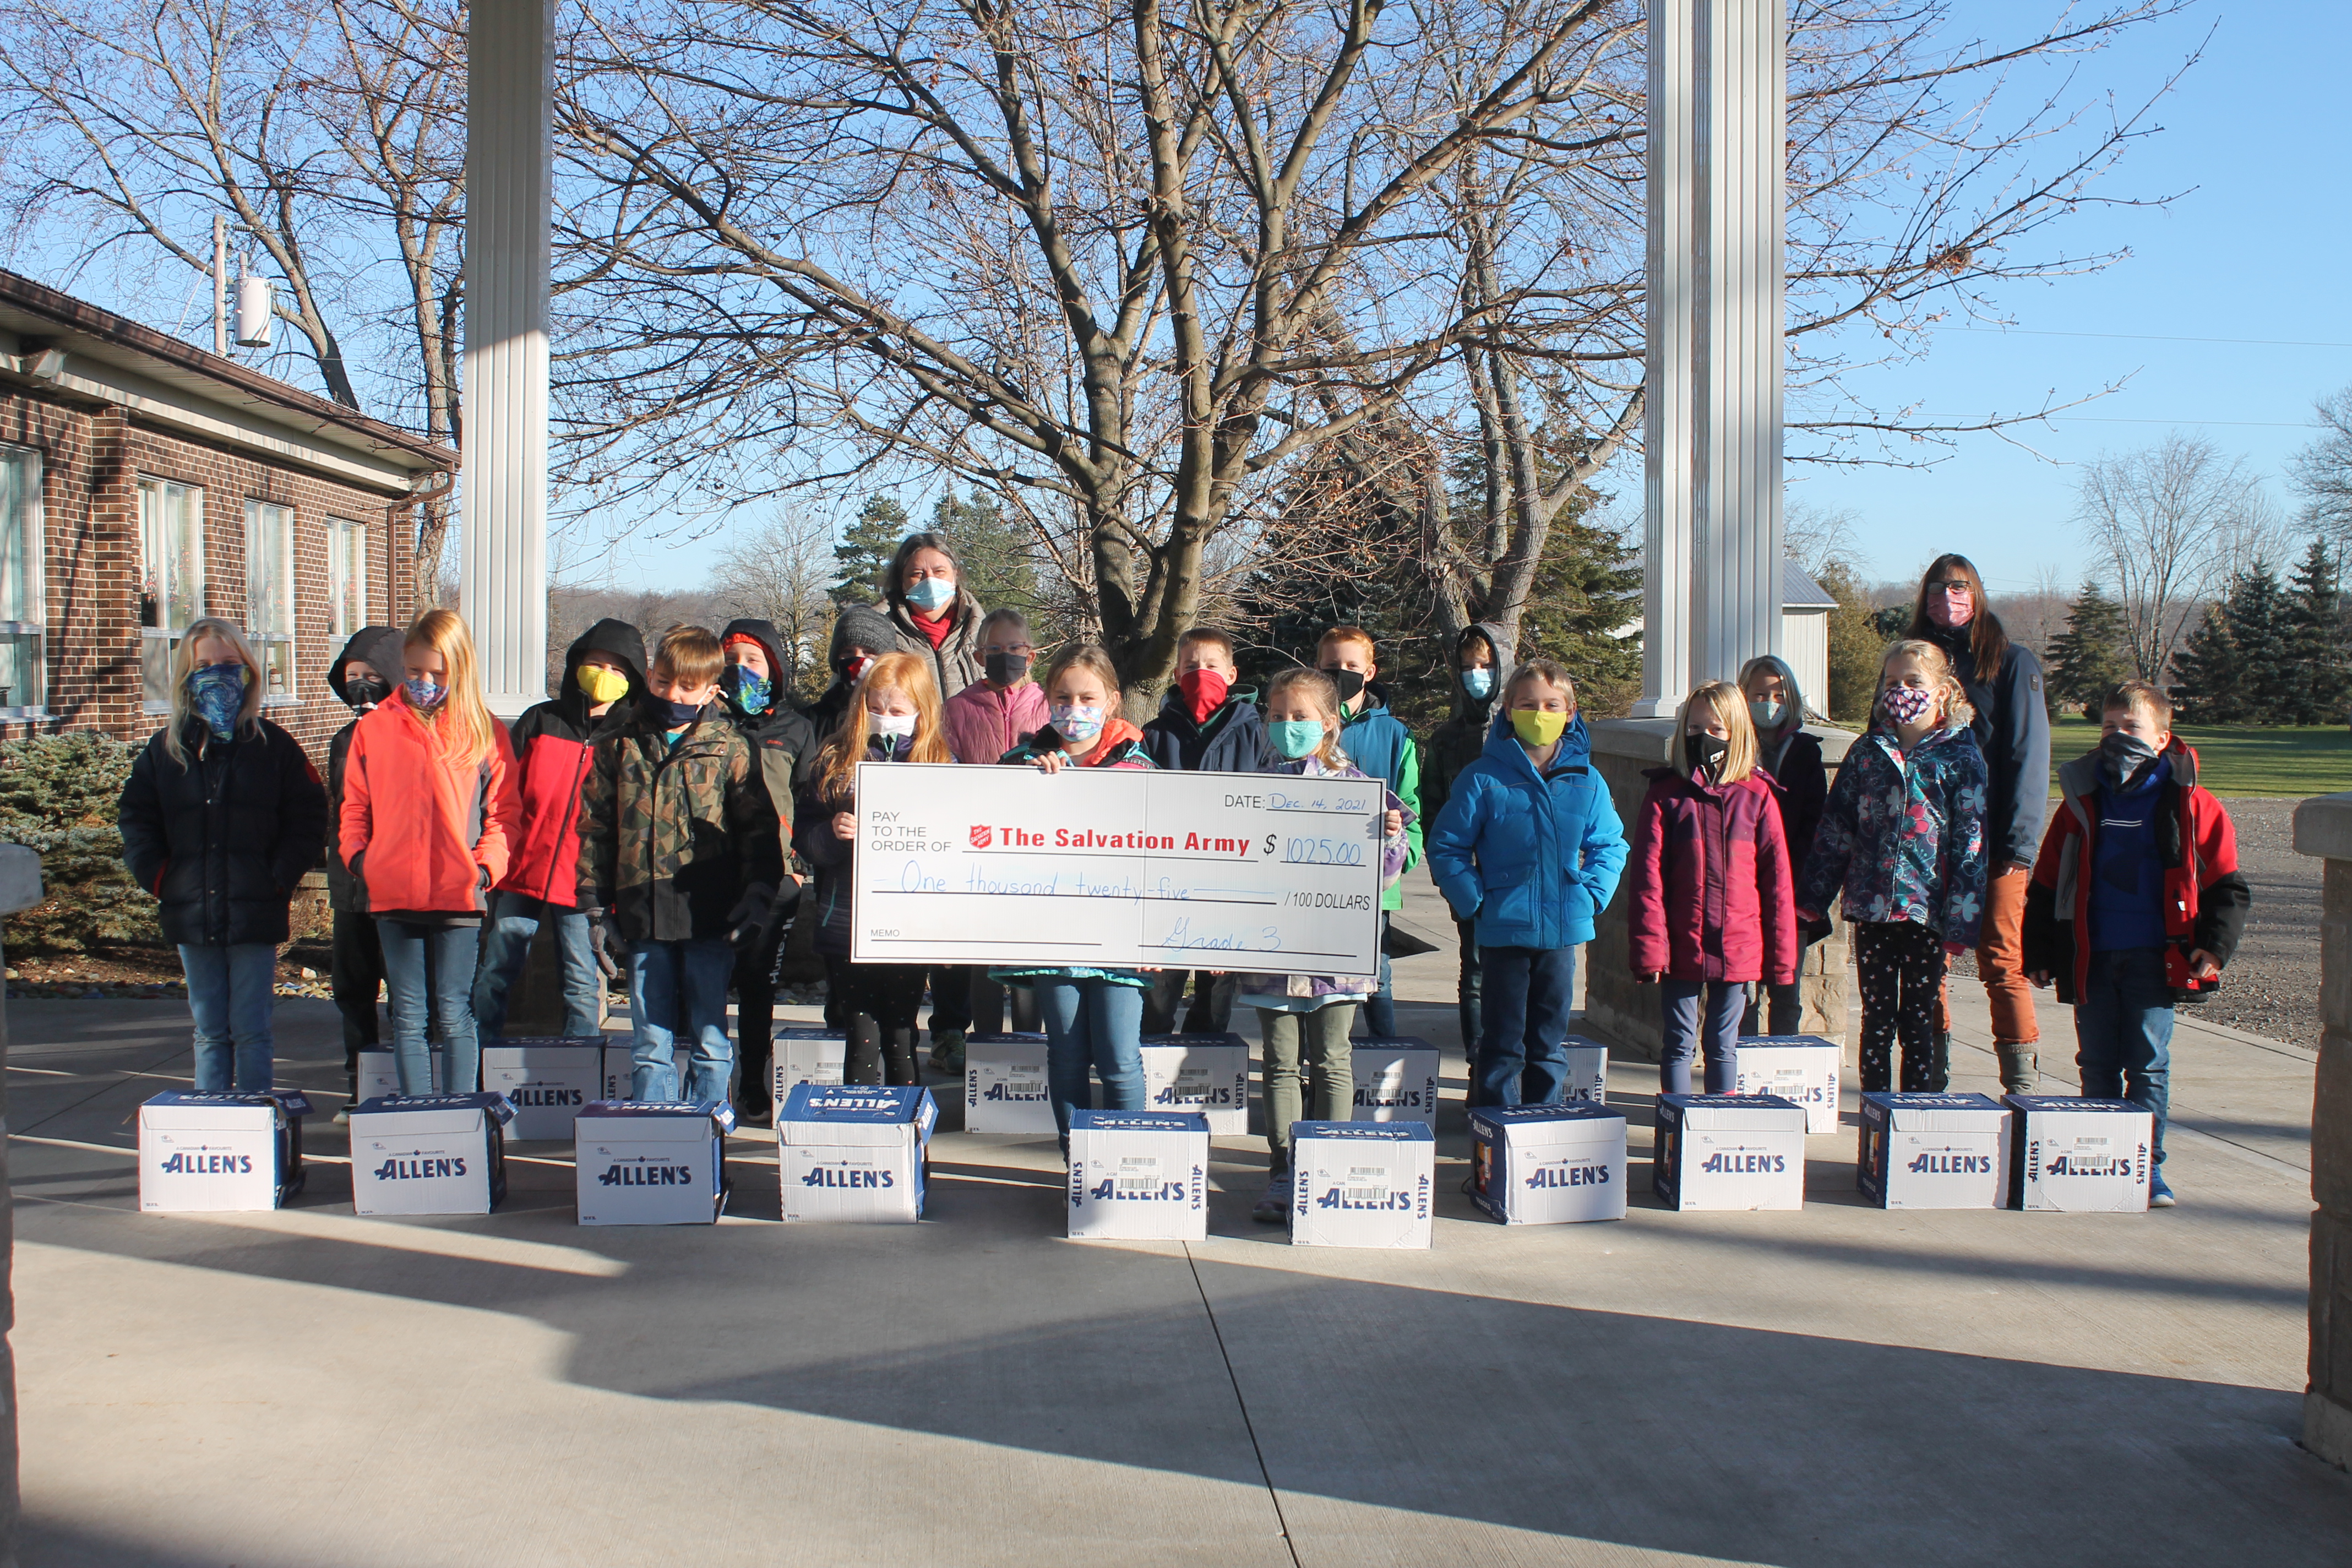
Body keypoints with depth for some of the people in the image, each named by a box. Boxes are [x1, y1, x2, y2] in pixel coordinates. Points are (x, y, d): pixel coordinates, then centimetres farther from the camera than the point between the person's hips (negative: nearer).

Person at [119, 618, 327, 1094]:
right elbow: (135, 818, 12)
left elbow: (308, 817, 2)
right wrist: (158, 876, -2)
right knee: (210, 1034, 10)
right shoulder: (165, 748, 9)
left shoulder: (274, 746, 3)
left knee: (251, 1033, 0)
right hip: (191, 916, 3)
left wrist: (280, 878, -8)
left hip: (255, 916, -2)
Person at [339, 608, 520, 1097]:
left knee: (455, 1015, 2)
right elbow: (355, 805, 14)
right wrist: (358, 856, 1)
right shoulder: (374, 728, 8)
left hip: (459, 895, -2)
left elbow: (505, 812, 4)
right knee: (408, 1018, 7)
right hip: (393, 897, 2)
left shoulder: (483, 732, 3)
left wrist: (486, 865, -8)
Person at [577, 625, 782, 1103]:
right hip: (644, 920, 2)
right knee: (650, 1045, 7)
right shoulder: (619, 748, 9)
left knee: (710, 1042, 4)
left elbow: (759, 830, 1)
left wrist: (757, 897, -10)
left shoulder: (731, 751, 2)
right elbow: (594, 830, 12)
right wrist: (594, 907, 7)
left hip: (710, 919, -2)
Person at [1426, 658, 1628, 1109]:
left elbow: (1611, 846, 14)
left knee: (1550, 1042, 12)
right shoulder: (1483, 779, -6)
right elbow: (1445, 847, -3)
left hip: (1563, 931, 3)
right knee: (1503, 1043, 3)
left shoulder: (1587, 782, 4)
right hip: (1503, 931, -3)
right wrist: (1474, 900, -10)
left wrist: (1591, 894, -1)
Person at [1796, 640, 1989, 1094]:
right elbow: (1834, 828, 10)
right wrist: (1812, 896, 6)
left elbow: (1971, 846, -4)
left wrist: (1962, 921, -9)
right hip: (1871, 906, 3)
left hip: (1928, 909, -3)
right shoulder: (1867, 753, 8)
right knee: (1877, 1018, 9)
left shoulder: (1961, 758, -1)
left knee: (1920, 1022, 5)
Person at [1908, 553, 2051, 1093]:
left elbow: (2027, 756, -3)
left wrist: (2017, 844, -11)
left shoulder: (2011, 662, 2)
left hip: (1990, 842, -3)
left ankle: (2021, 1084, 1)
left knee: (2002, 962, -4)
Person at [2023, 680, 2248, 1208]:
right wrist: (2039, 953, 7)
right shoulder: (2081, 801, 8)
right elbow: (2046, 884, 11)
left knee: (2148, 1062, -3)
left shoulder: (2188, 803, 0)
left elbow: (2226, 884, 2)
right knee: (2098, 1063, 8)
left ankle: (2147, 1165, 3)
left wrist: (2214, 945, -9)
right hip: (2090, 957, 3)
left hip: (2155, 958, -3)